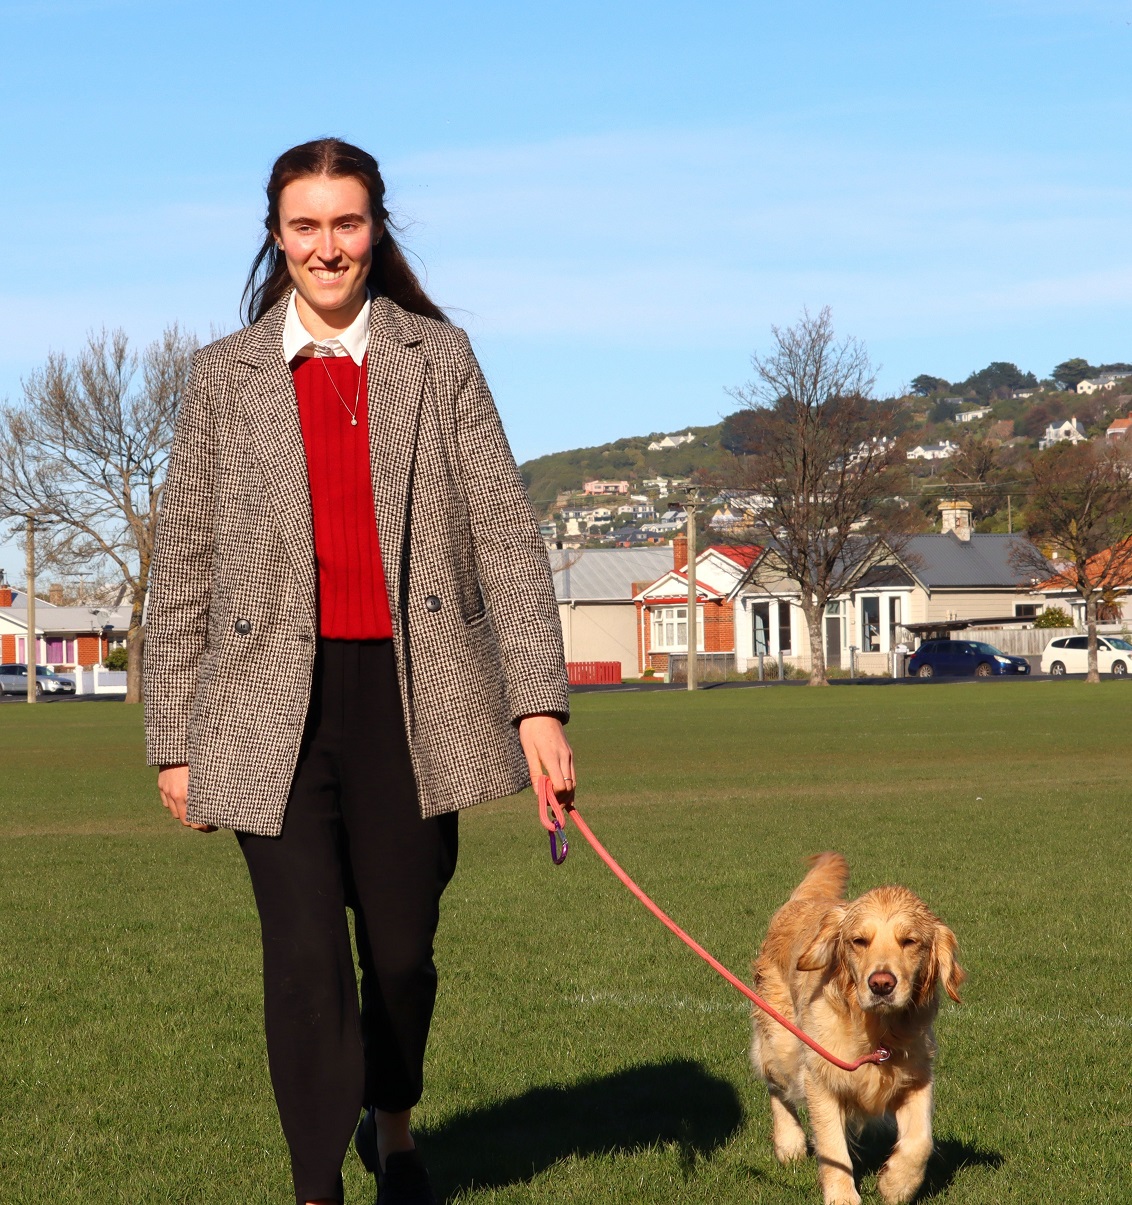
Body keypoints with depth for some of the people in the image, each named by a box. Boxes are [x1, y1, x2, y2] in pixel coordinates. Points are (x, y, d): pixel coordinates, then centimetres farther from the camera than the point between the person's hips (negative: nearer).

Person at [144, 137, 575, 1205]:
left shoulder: (437, 359, 7)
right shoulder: (226, 376, 7)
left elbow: (504, 534, 2)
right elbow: (181, 574, 9)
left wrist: (538, 705, -7)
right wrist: (173, 743, 6)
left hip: (411, 701, 1)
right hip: (276, 708, -1)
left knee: (401, 947, 11)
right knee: (305, 958, -10)